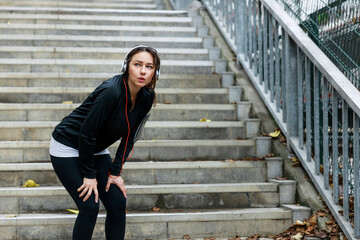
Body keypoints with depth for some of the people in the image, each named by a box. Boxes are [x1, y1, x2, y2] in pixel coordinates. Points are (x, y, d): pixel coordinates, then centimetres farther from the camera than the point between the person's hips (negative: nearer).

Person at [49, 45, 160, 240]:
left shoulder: (147, 98, -8)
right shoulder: (111, 91, -30)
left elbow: (129, 137, 0)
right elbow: (87, 132, -25)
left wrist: (115, 172, -4)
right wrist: (89, 175, -17)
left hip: (95, 150, 7)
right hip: (68, 148, -7)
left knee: (118, 203, -1)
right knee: (89, 207, -12)